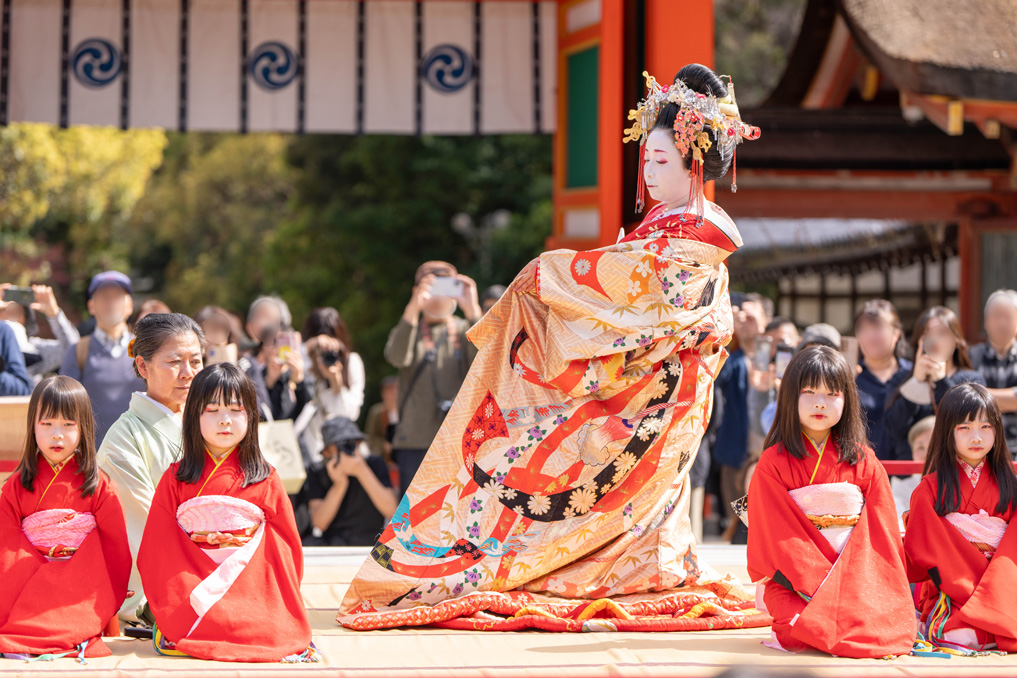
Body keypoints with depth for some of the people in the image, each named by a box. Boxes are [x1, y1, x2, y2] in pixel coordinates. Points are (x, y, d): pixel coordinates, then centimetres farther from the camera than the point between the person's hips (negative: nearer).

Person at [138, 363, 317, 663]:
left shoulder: (265, 479, 11)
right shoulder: (175, 479, 11)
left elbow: (285, 548, 11)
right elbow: (158, 551, 7)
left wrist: (278, 603, -1)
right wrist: (171, 608, -5)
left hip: (256, 596, 0)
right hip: (194, 593, 0)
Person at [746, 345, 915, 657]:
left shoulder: (864, 462, 10)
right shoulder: (773, 463, 1)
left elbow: (881, 529, 6)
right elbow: (779, 535, -6)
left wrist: (878, 583, -10)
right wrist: (820, 582, -17)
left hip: (859, 572, 3)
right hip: (796, 581, -3)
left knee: (892, 626, -24)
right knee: (818, 627, -32)